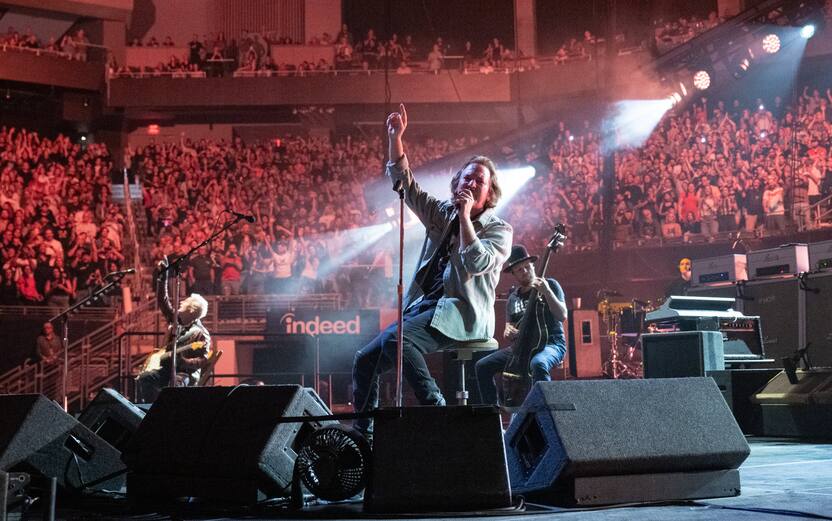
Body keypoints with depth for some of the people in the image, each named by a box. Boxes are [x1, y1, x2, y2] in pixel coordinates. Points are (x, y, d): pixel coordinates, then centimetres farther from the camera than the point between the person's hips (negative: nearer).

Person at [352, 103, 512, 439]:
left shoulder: (498, 229, 1)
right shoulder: (442, 214, 17)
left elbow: (476, 263, -18)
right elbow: (404, 183, 13)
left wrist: (465, 216, -13)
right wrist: (395, 138, 2)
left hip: (462, 313, -7)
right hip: (424, 306, 7)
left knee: (395, 339, -32)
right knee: (365, 360, -5)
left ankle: (436, 408, -26)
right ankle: (362, 435, 0)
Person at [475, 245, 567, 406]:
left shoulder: (549, 285, -1)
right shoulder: (513, 296, 14)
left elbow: (562, 316, -14)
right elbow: (509, 325, 22)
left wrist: (547, 292, -27)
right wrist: (509, 331, -3)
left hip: (551, 344, -6)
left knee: (538, 364, -41)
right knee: (482, 366, -5)